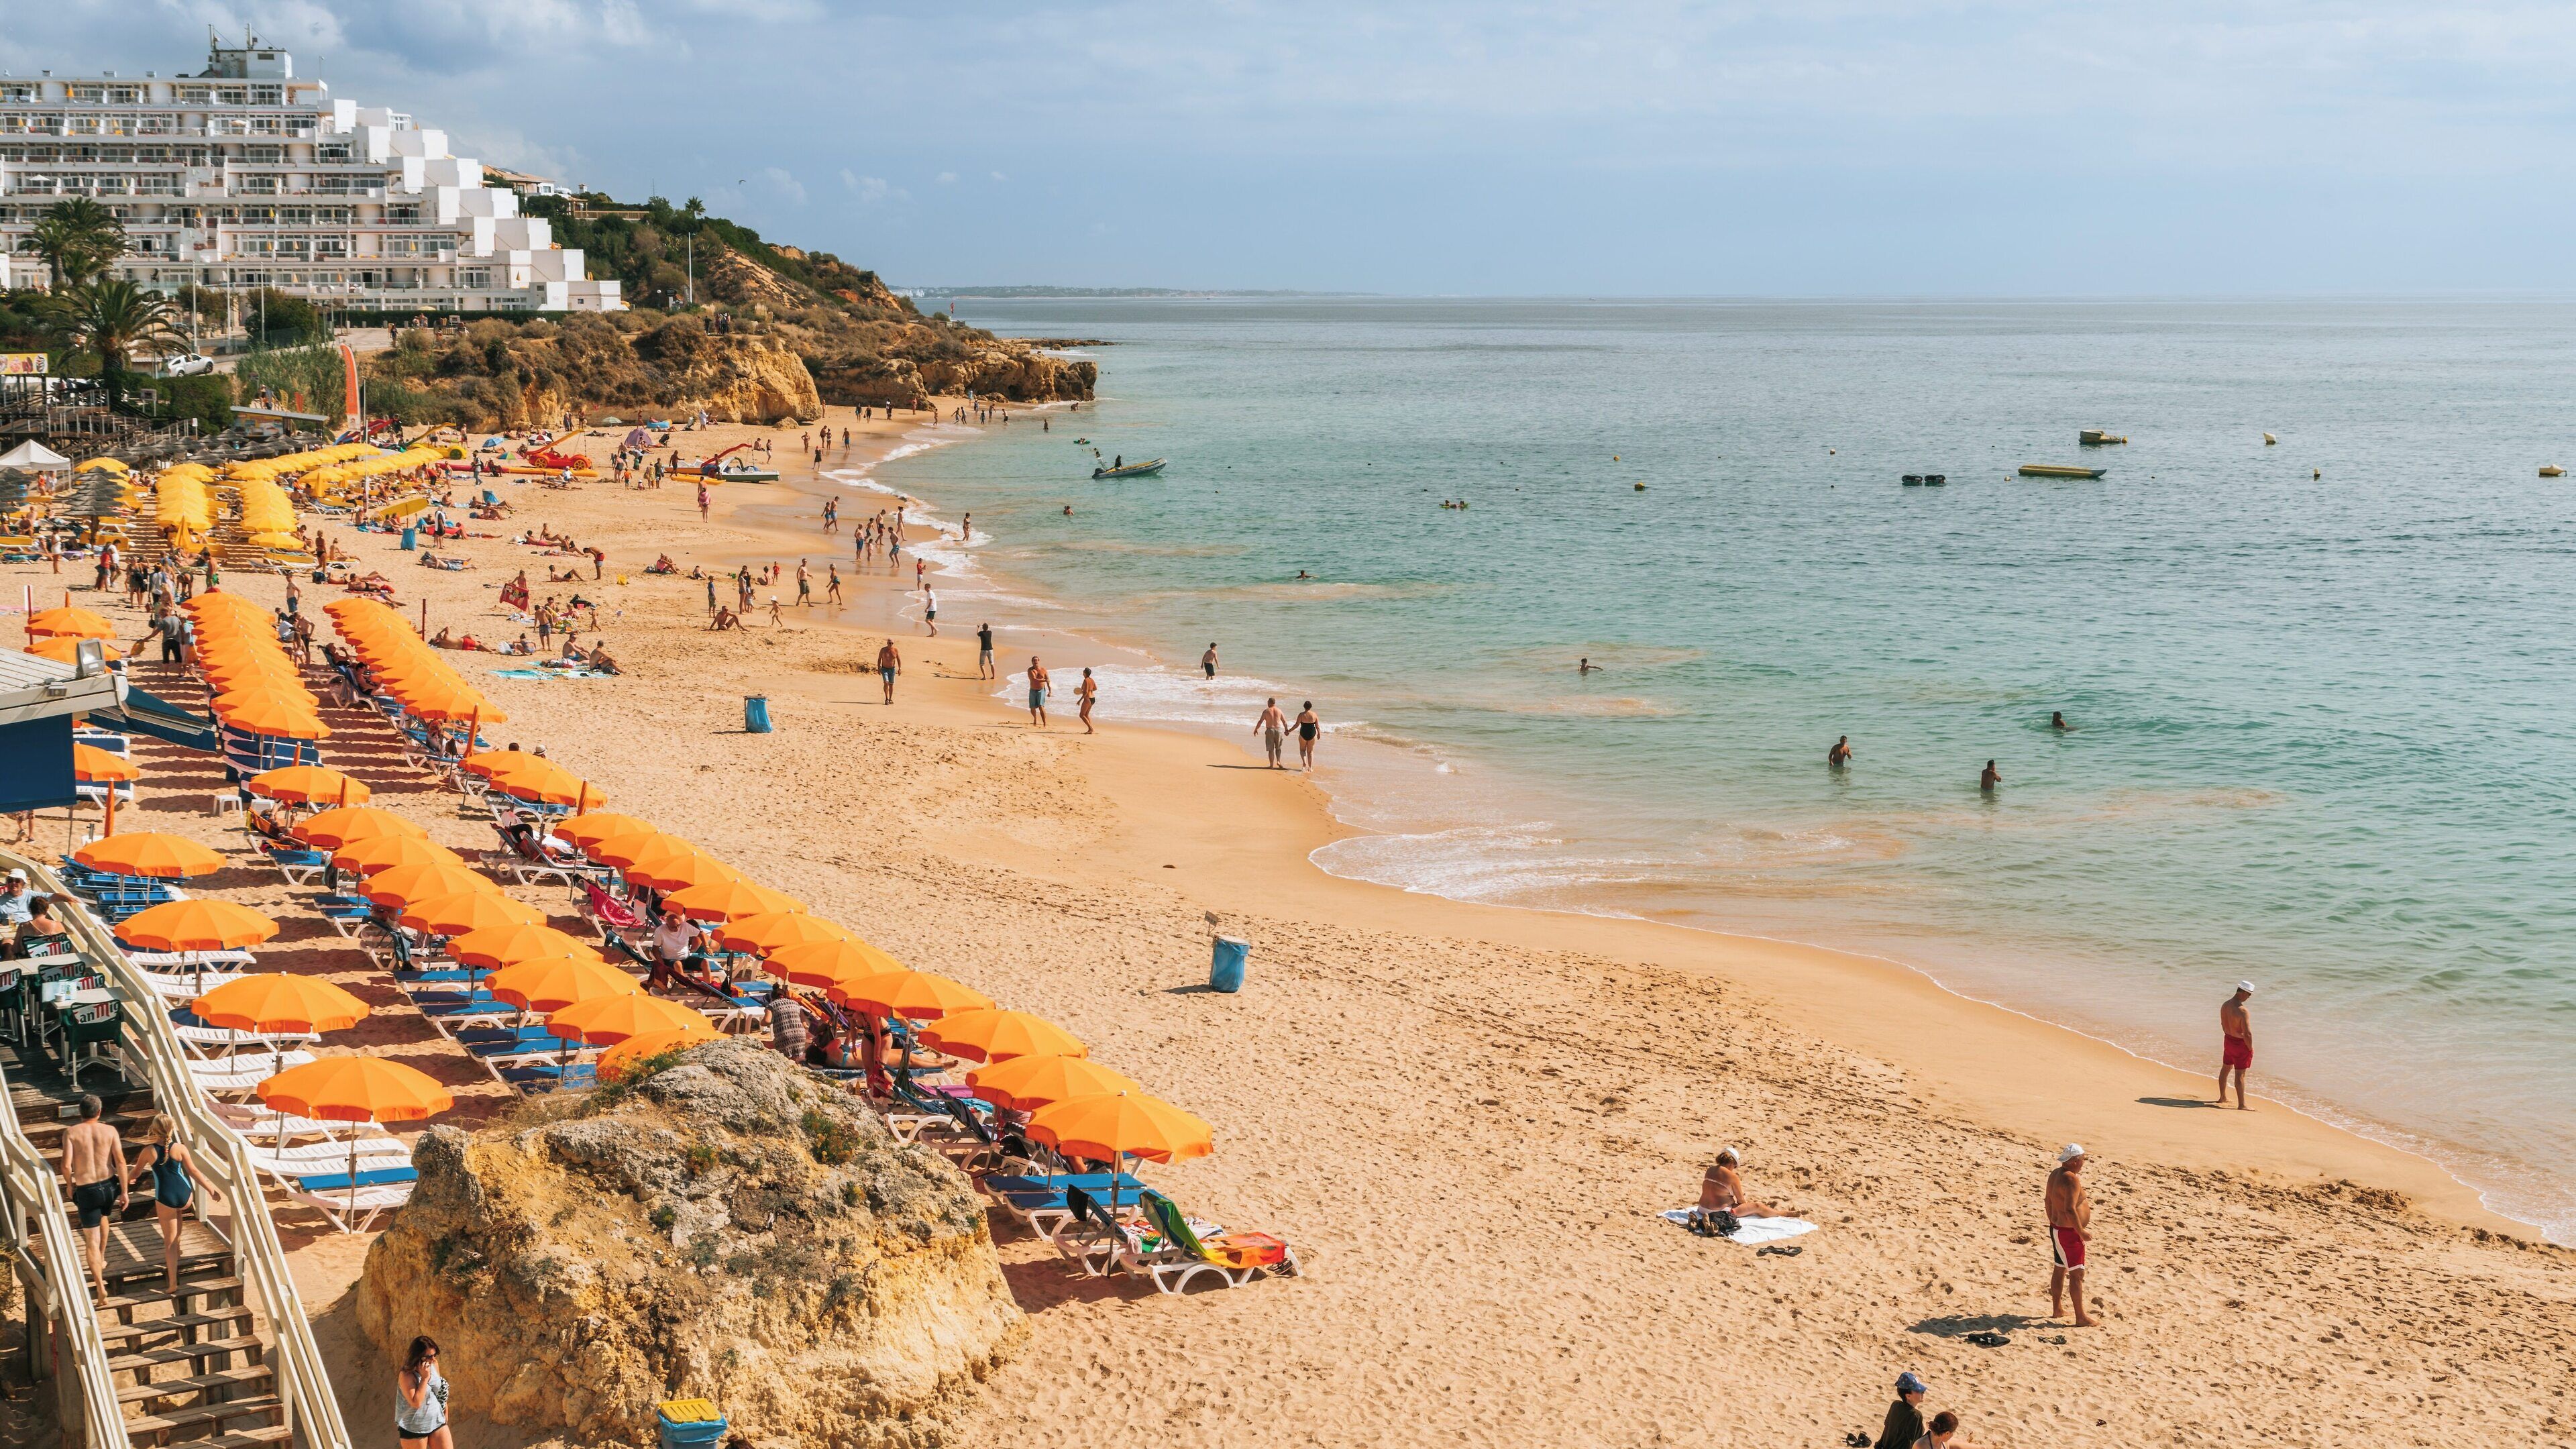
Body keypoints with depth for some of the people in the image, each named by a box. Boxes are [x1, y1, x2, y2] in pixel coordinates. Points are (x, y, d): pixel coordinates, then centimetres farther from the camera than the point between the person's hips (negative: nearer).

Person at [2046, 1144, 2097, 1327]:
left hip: (2057, 1228, 10)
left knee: (2059, 1269, 19)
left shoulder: (2055, 1175, 7)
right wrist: (2082, 1231, -21)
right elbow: (2070, 1209, -30)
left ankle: (2057, 1309, 30)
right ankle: (2081, 1317, -2)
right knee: (2077, 1273, -5)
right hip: (2069, 1233, -10)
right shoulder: (2071, 1179, -24)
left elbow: (2049, 1202, 17)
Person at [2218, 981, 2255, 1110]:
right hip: (2241, 1045, -8)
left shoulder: (2225, 1005, -2)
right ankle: (2242, 1105, 3)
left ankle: (2222, 1097, 39)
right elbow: (2247, 1034, -26)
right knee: (2240, 1075, -2)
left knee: (2225, 1069, 23)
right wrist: (2250, 1048, -11)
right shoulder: (2242, 1011, -28)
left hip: (2228, 1041, 8)